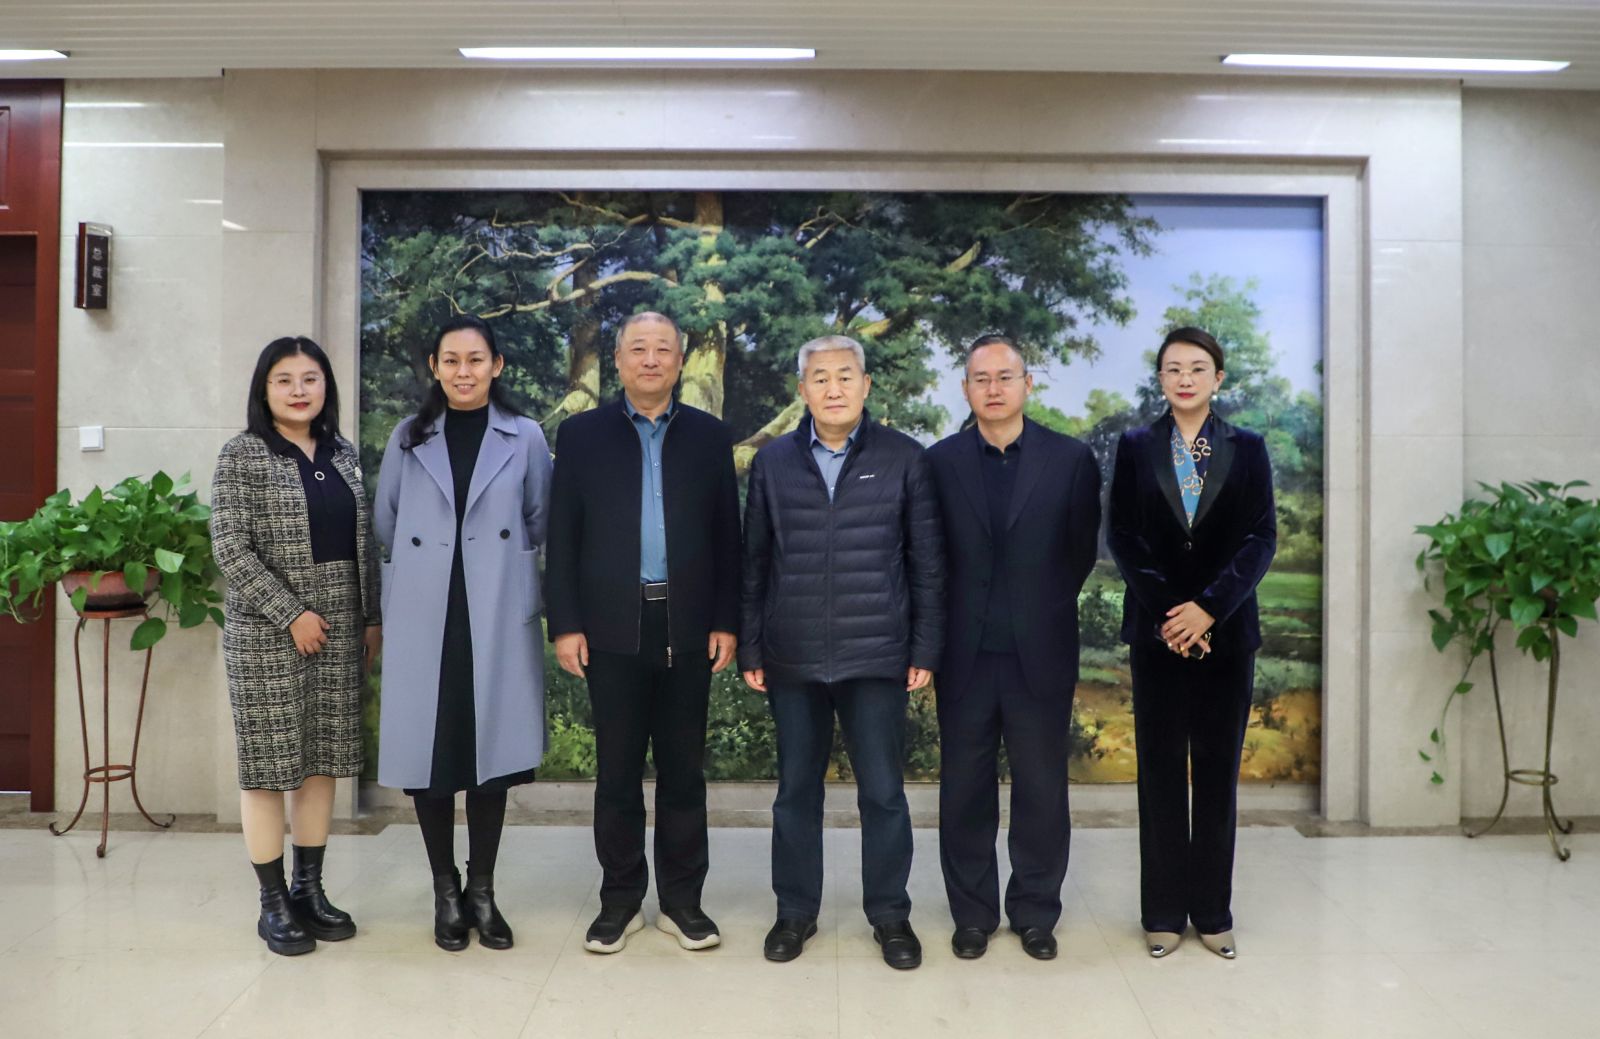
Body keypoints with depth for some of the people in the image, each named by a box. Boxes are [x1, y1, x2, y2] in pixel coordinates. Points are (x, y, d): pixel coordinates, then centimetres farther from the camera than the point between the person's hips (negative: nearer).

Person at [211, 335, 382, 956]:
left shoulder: (342, 453, 10)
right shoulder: (243, 454, -5)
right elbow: (229, 548, -10)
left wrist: (371, 617, 9)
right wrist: (291, 614, -14)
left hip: (338, 631, 5)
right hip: (268, 634, -5)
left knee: (323, 761, 10)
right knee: (269, 763, 2)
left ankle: (310, 888, 21)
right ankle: (273, 902, 13)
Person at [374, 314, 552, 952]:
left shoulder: (525, 438, 3)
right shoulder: (408, 439, 8)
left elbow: (538, 524, 8)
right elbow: (386, 525, 13)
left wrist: (494, 560, 8)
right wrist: (423, 562, 9)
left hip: (499, 619, -1)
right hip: (424, 620, 1)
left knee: (492, 749, 4)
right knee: (428, 751, 3)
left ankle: (482, 892, 20)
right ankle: (446, 893, 19)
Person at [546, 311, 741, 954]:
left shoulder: (708, 436, 7)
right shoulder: (581, 434, 5)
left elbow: (726, 536, 5)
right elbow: (562, 537, 2)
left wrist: (726, 623, 0)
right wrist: (565, 624, -4)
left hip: (688, 628, 1)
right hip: (612, 629, 0)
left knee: (683, 770, 8)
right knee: (617, 771, 8)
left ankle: (681, 899, 21)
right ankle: (620, 899, 21)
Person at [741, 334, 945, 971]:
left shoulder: (903, 459, 0)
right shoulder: (773, 462, 6)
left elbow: (928, 564, 0)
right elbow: (755, 564, 7)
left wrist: (925, 650, -3)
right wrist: (750, 649, 4)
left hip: (876, 656, -2)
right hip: (792, 658, 2)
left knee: (883, 793, 6)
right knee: (796, 790, 12)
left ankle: (890, 914, 24)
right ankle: (795, 911, 28)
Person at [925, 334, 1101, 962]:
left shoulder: (1071, 460, 2)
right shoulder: (939, 461, 3)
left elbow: (1083, 552, 7)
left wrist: (1045, 607, 6)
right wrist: (939, 632, 3)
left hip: (1041, 654, 0)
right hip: (966, 654, 1)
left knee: (1042, 790, 8)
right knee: (964, 791, 9)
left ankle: (1036, 913, 25)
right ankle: (972, 914, 24)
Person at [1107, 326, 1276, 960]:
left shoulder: (1247, 449, 6)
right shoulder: (1136, 448, 5)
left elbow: (1262, 538, -2)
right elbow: (1122, 537, 0)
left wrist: (1210, 606, -14)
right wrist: (1166, 614, -11)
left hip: (1226, 629, 0)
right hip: (1157, 631, 0)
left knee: (1218, 769, 6)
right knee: (1160, 770, 4)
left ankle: (1213, 912, 18)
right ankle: (1164, 913, 14)